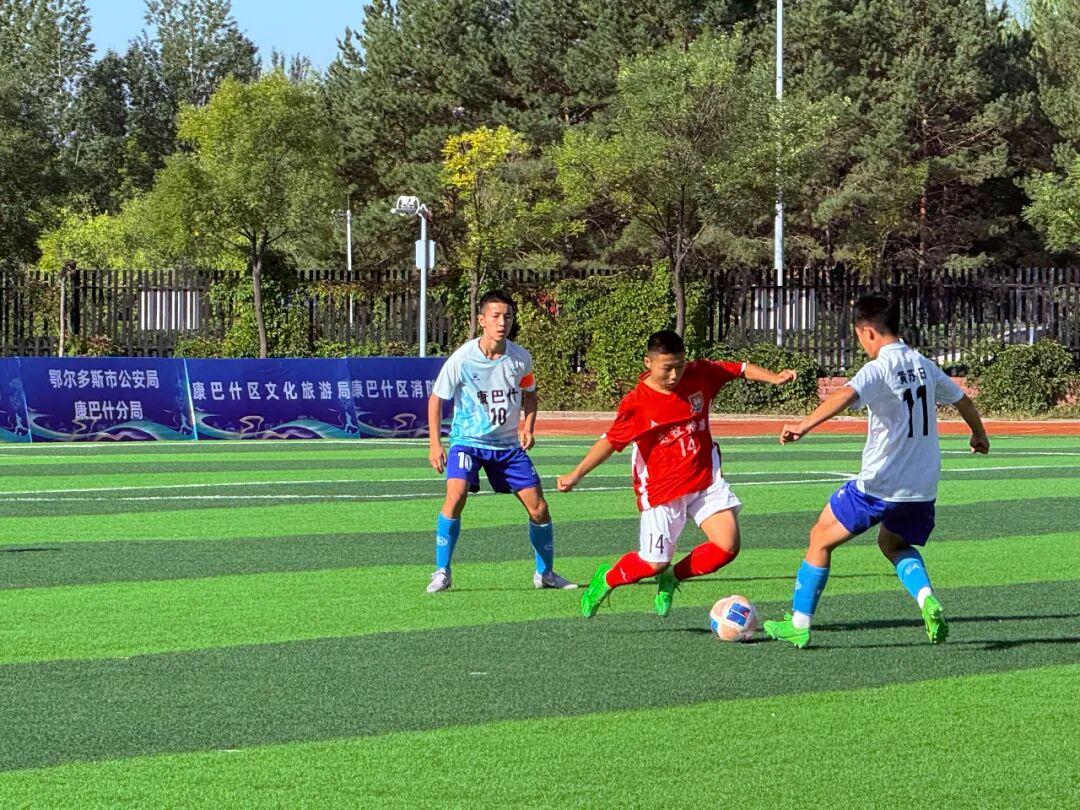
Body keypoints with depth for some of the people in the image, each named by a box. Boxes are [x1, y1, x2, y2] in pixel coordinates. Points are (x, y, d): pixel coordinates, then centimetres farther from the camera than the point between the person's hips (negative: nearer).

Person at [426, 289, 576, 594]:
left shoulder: (520, 358, -6)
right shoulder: (462, 359, -15)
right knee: (456, 495, -27)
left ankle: (545, 573, 22)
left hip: (508, 443, 3)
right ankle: (442, 572, -15)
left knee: (539, 509, 0)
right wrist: (434, 443, -11)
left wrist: (528, 427, -3)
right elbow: (436, 398, -4)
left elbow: (530, 393, 14)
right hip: (468, 440, -3)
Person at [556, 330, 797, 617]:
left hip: (705, 480, 4)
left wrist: (773, 377, -10)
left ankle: (672, 577, 13)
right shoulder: (637, 404, -16)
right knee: (655, 563, -1)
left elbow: (741, 369, 6)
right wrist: (576, 475, -13)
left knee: (728, 545, -13)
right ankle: (606, 580, 31)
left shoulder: (699, 375, -6)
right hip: (661, 489, -3)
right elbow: (610, 441, -7)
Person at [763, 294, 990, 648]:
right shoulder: (924, 365, 9)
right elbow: (962, 399, 24)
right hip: (923, 486, 7)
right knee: (893, 543, 29)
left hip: (878, 484, -7)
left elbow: (846, 395, -34)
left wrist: (804, 426, -41)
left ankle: (798, 624, 14)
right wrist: (979, 434, 43)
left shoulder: (879, 369, -13)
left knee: (821, 538, 11)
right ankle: (927, 599, 1)